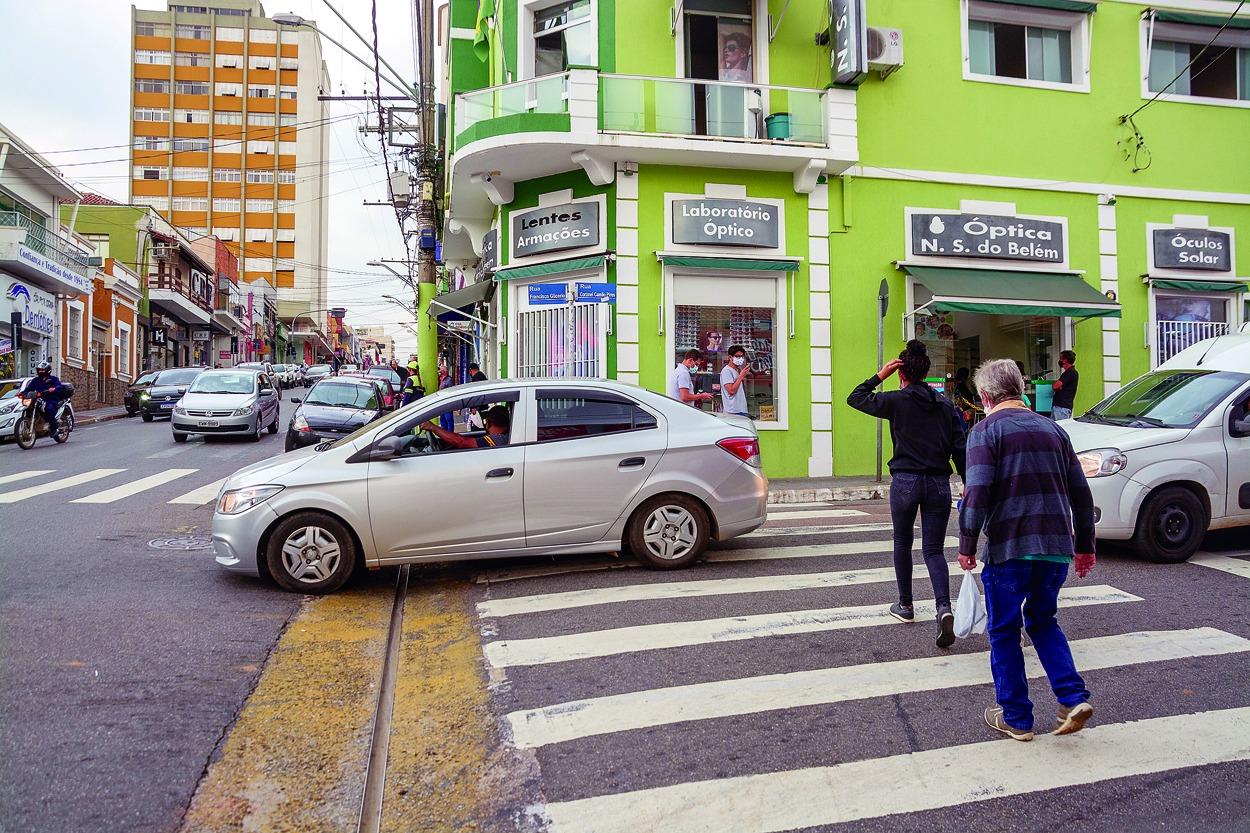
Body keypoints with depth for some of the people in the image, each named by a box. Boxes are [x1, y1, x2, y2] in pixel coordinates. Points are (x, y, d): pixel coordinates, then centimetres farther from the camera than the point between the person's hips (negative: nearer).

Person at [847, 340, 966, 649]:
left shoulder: (896, 401, -4)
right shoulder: (945, 405, 7)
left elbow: (855, 399, 7)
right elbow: (960, 448, 6)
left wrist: (879, 376, 8)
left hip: (905, 481, -3)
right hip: (939, 484, 3)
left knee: (903, 543, 18)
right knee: (933, 550, 6)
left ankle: (905, 605, 28)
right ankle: (944, 607, -17)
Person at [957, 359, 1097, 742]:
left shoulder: (986, 430, -5)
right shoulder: (1052, 429, 13)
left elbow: (977, 492, -16)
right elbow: (1081, 493, 14)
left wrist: (967, 545, -8)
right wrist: (1085, 545, 22)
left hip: (1008, 548, -5)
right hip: (1057, 547, 6)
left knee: (1004, 631, 10)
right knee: (1043, 621, 24)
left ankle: (1015, 717, 17)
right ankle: (1073, 699, 10)